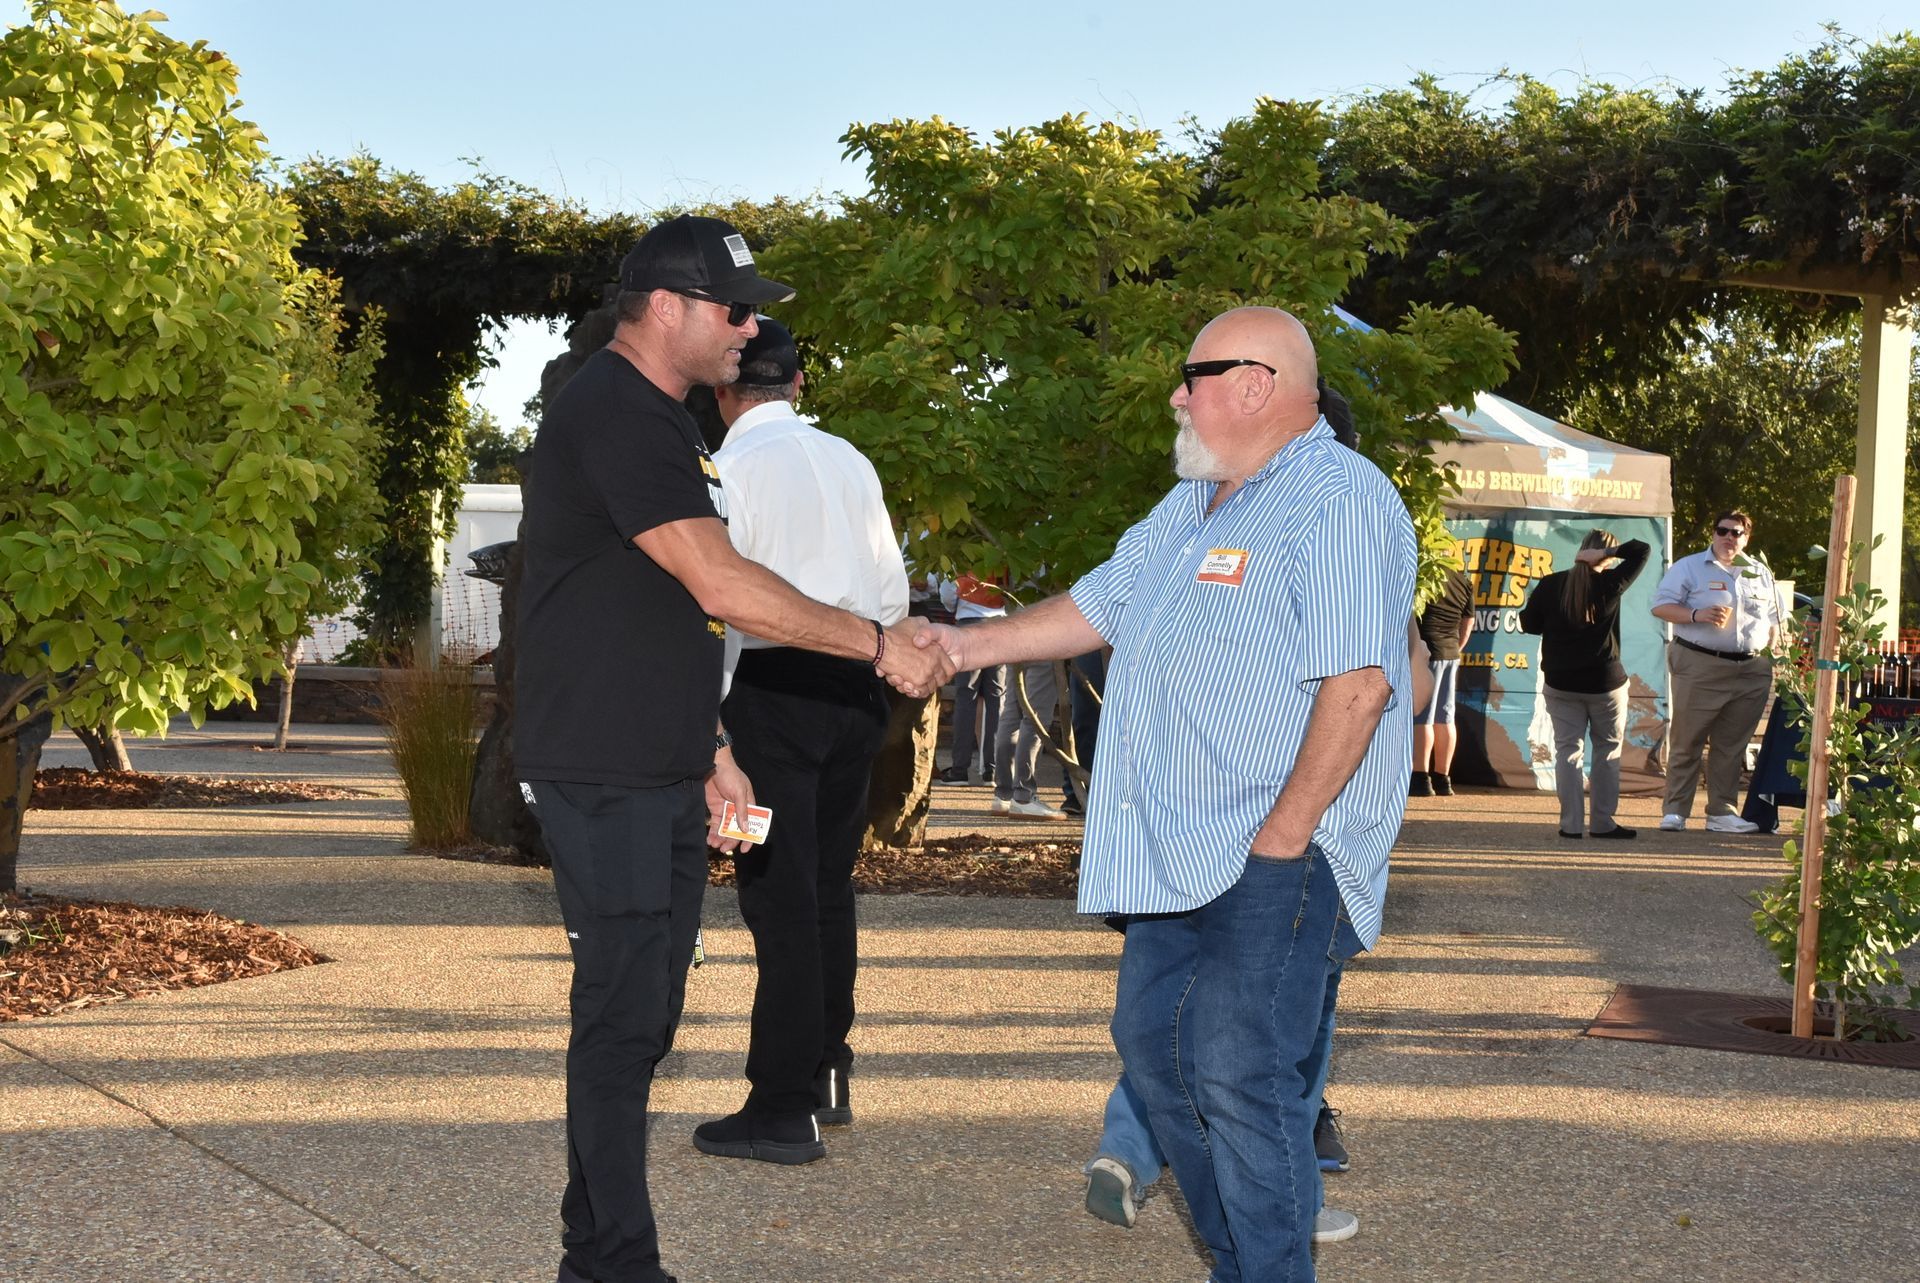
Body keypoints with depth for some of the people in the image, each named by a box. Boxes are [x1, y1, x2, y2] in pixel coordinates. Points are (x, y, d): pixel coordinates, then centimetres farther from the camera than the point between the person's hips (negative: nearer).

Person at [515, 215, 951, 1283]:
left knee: (645, 1014, 12)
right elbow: (723, 588, -23)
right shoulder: (615, 416, -16)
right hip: (605, 779, -10)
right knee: (624, 1015, -7)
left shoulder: (660, 420, 18)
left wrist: (710, 749, 19)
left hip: (665, 777, 10)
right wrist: (878, 644, -16)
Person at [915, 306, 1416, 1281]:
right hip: (1179, 852, 10)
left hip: (1277, 857, -10)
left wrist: (1283, 835, -22)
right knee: (1152, 1041, 14)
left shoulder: (1341, 503, -14)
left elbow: (1358, 682, -22)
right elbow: (1099, 609, 27)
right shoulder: (1191, 506, 18)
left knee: (1241, 1073, -13)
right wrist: (974, 645, 18)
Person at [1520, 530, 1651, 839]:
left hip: (1561, 683, 2)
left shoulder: (1551, 585, -3)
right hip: (1605, 682, -2)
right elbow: (1641, 550, 1)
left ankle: (1571, 823, -1)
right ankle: (1603, 822, 9)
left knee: (1568, 749, 5)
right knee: (1608, 750, 10)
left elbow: (1528, 622, 6)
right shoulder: (1610, 584, -7)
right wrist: (1608, 552, -7)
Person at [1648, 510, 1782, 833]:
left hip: (1751, 672, 4)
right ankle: (1675, 810, 2)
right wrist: (1697, 615, -17)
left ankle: (1721, 812, 12)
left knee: (1732, 745, 6)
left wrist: (1774, 659, 10)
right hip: (1700, 668, -4)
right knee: (1687, 741, -3)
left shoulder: (1761, 573, 17)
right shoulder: (1689, 567, 4)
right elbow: (1661, 606, -3)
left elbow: (1773, 621, 21)